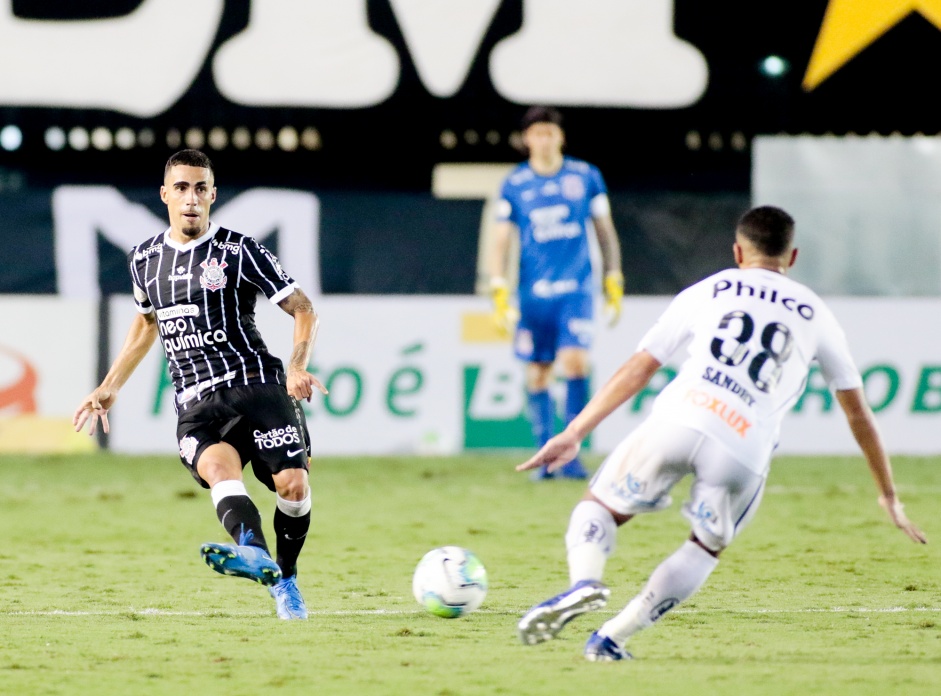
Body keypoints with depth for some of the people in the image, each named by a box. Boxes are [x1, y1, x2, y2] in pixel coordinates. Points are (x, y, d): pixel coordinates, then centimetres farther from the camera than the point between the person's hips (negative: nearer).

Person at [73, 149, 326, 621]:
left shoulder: (238, 252, 2)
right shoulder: (144, 259, 15)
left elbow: (303, 310, 3)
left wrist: (298, 366, -15)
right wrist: (110, 387, 33)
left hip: (255, 384, -2)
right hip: (195, 406, 2)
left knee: (293, 485, -16)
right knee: (218, 469, -30)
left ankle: (286, 577, 11)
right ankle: (255, 556, -56)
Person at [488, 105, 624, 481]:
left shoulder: (586, 177, 4)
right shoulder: (514, 185, 4)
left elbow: (606, 233, 12)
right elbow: (500, 242, 5)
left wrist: (614, 285, 9)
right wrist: (499, 295, -3)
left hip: (576, 288, -1)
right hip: (533, 293, 1)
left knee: (574, 362, -17)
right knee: (537, 375, 2)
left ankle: (571, 453, -10)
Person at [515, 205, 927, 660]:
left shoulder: (706, 292, 23)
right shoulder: (814, 315, 25)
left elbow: (638, 369, 20)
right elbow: (857, 414, 28)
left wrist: (574, 434, 22)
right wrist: (889, 496, 36)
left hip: (680, 419, 0)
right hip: (746, 451, 0)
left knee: (600, 505, 19)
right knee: (707, 548, 24)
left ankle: (584, 581, -13)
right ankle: (612, 638, 10)